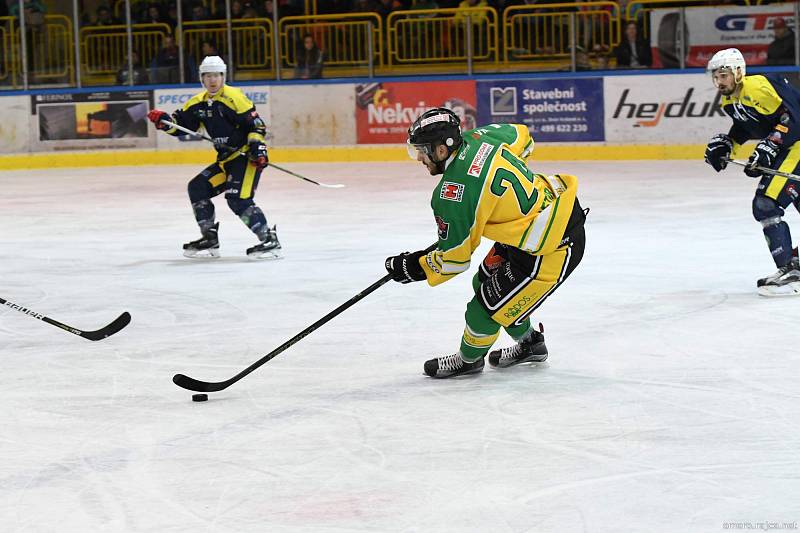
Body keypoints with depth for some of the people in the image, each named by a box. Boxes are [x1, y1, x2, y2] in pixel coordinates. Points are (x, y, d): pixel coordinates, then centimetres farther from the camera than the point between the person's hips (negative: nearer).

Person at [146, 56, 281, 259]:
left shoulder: (233, 97, -14)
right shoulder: (198, 103, 10)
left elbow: (255, 124, -15)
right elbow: (181, 126, 12)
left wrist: (257, 147, -25)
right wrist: (163, 120, -6)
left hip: (247, 157, -9)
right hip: (226, 160, 9)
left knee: (238, 199, -23)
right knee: (198, 188, 6)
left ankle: (269, 241, -19)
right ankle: (209, 240, 13)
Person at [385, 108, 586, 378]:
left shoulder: (452, 194, -25)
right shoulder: (476, 137, -3)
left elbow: (454, 259, -15)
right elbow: (522, 136, 19)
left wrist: (414, 267, 1)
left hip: (551, 250, -10)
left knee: (488, 305, 2)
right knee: (485, 282, 23)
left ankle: (469, 359, 29)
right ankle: (529, 344, 42)